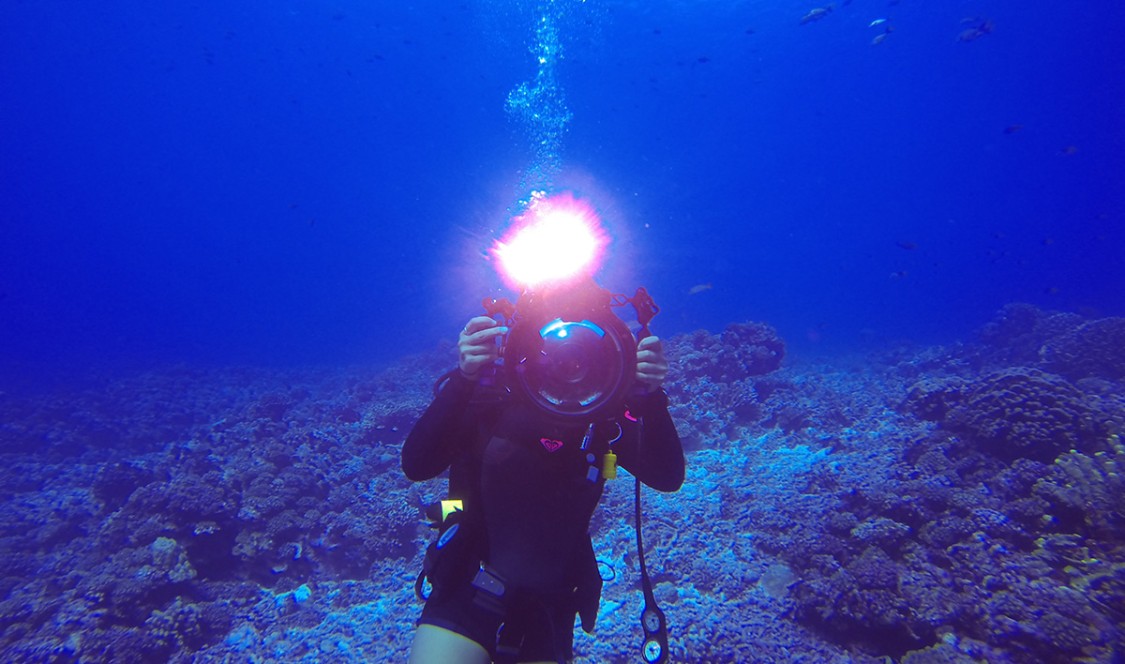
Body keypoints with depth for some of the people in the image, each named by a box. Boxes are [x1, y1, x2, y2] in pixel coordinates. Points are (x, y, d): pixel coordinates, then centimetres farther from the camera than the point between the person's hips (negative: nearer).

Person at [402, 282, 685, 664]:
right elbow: (416, 465, -27)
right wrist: (463, 379, -42)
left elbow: (667, 478, -19)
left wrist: (651, 398, -36)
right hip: (467, 591, -2)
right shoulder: (491, 393, -16)